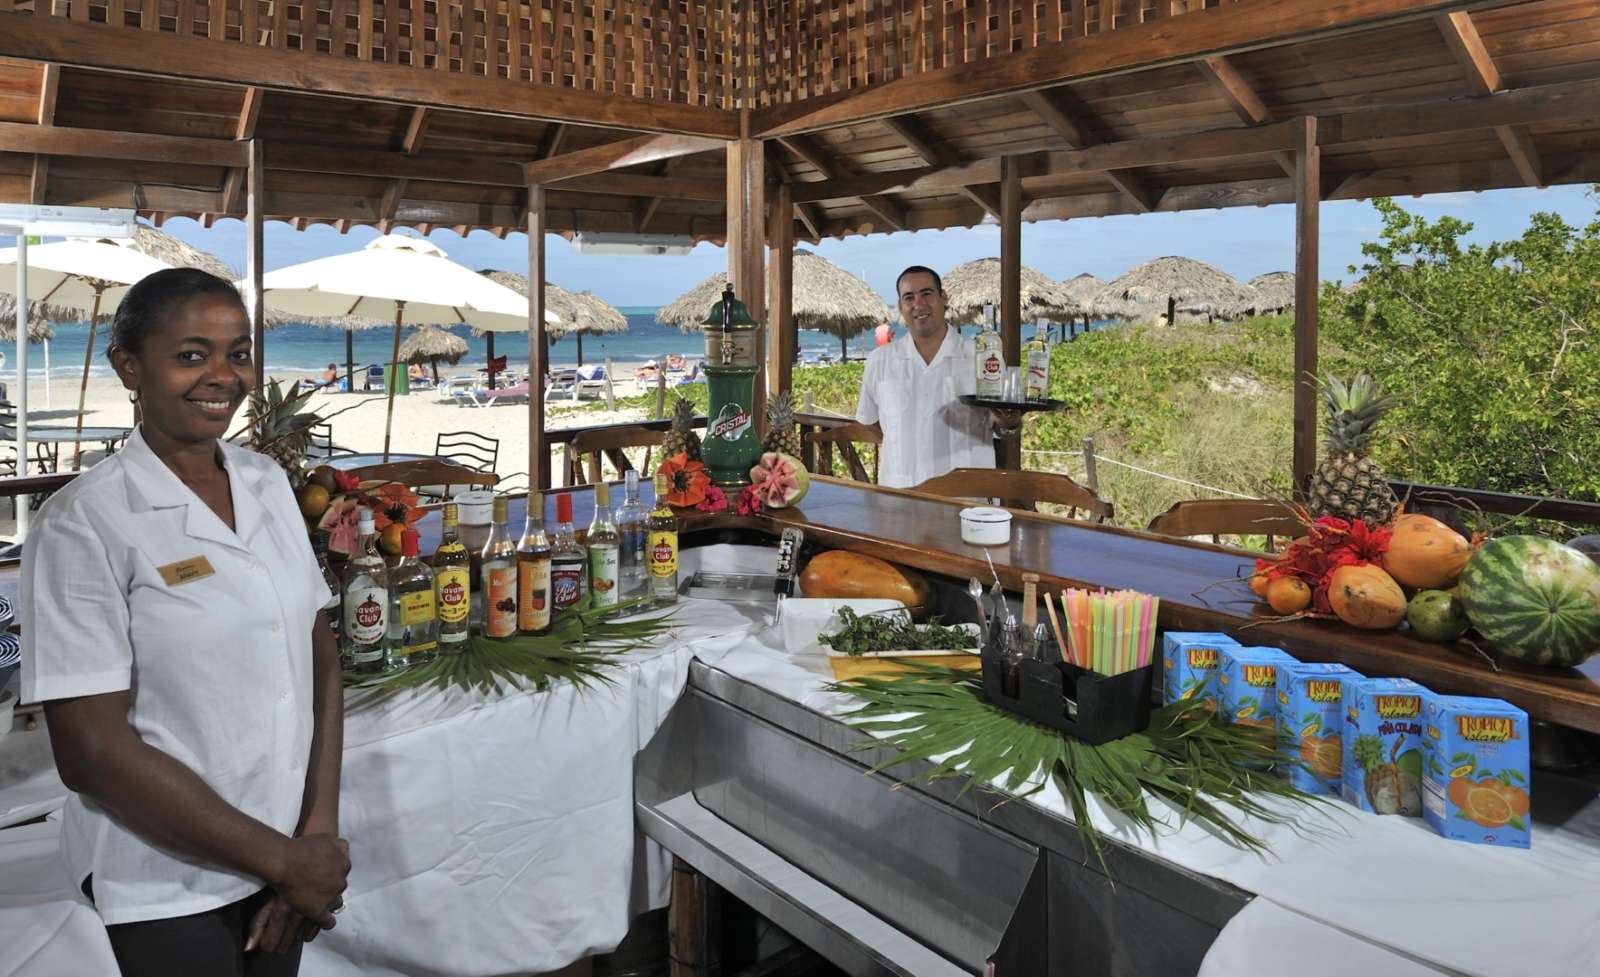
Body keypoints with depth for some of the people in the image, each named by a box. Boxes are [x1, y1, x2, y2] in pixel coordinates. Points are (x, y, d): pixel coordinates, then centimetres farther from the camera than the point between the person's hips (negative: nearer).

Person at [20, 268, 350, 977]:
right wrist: (281, 859, -15)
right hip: (166, 885, -5)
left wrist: (319, 831, -8)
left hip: (286, 848, 5)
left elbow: (321, 660, 2)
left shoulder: (268, 482, 0)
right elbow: (90, 750, -17)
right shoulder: (83, 522, -15)